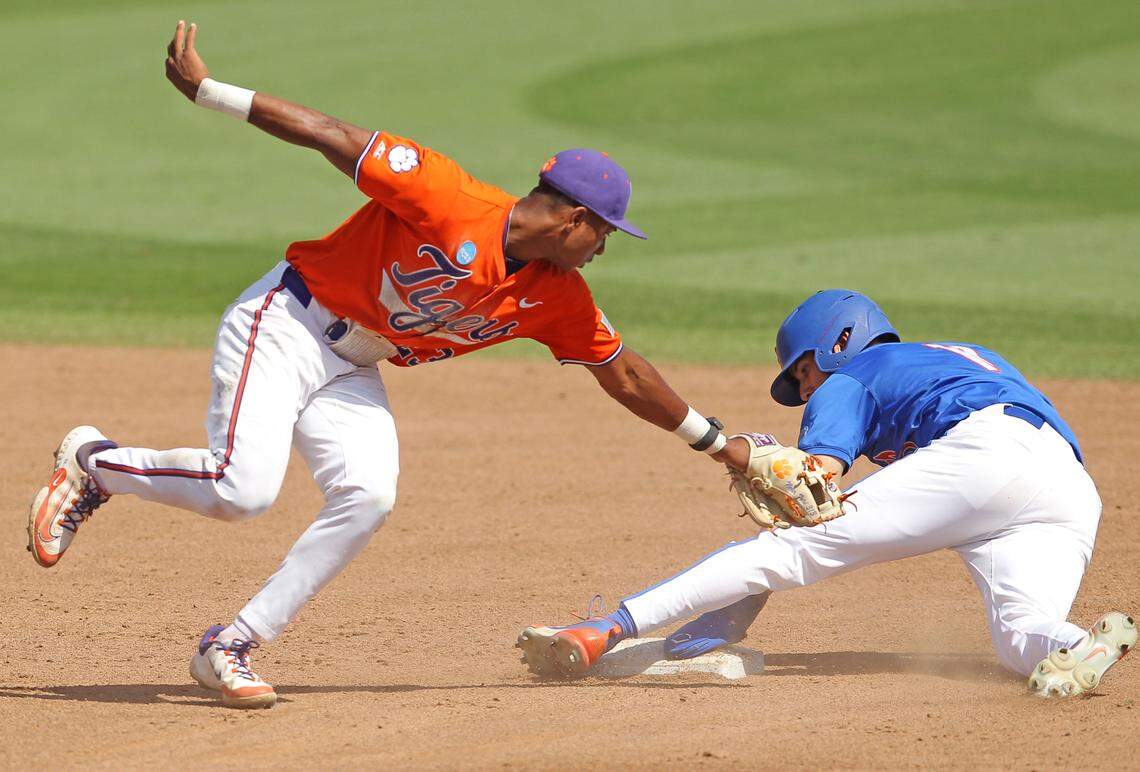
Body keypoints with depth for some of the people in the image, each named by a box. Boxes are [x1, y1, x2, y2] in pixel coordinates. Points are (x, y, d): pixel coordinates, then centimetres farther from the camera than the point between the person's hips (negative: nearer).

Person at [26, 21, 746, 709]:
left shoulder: (558, 297, -1)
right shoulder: (449, 199, -23)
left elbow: (624, 371, 12)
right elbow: (336, 138, -21)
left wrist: (714, 442, 16)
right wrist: (207, 89, -23)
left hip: (353, 370, 7)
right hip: (286, 325, -7)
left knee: (367, 499, -16)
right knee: (244, 489, -24)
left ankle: (231, 646, -7)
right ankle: (93, 463, 3)